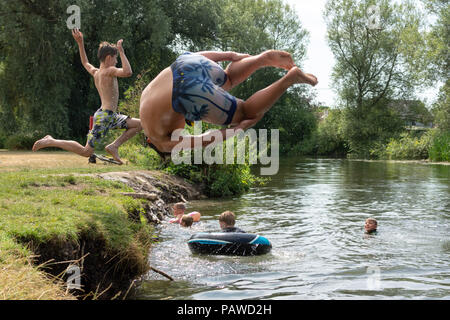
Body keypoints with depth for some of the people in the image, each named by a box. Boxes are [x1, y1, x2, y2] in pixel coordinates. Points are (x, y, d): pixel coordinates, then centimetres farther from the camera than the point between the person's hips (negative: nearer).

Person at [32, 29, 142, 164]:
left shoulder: (95, 72, 14)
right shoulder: (110, 71, -11)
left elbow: (85, 63, 34)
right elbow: (128, 72, -29)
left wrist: (80, 43, 31)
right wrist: (121, 52, -19)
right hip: (104, 116, -10)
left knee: (139, 124, 13)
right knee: (86, 151, -9)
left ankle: (113, 147, 6)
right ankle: (51, 142, -1)